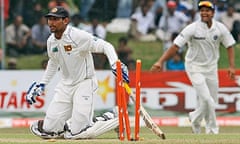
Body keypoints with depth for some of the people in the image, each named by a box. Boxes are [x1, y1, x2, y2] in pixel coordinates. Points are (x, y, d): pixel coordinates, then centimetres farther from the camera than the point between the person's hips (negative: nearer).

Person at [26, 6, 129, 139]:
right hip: (65, 85, 6)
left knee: (77, 132, -17)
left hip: (85, 83, -6)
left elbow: (105, 46, -21)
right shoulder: (51, 41, 5)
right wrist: (42, 84, 24)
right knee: (49, 130, -4)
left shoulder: (78, 36, -18)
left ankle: (111, 120, 8)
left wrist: (115, 65, -38)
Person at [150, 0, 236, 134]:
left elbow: (230, 46, 3)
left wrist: (232, 66, -8)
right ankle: (213, 129, 4)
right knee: (206, 99, -15)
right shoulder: (192, 28, -19)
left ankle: (195, 118, 34)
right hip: (195, 67, -5)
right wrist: (161, 61, -31)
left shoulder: (220, 28, -8)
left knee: (212, 102, 9)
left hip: (211, 67, 5)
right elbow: (176, 46, -22)